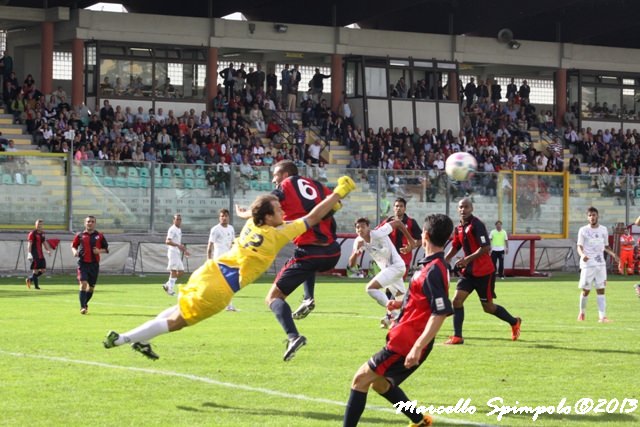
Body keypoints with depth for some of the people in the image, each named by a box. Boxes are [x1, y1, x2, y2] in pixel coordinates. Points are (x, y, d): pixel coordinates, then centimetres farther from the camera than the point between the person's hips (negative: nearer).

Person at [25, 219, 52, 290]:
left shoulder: (42, 233, 14)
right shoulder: (32, 233, -9)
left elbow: (44, 242, 23)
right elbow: (29, 244, -14)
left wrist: (48, 250, 10)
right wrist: (29, 253, -23)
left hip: (40, 254, 8)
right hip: (35, 255, -8)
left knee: (43, 270, 5)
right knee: (35, 270, -6)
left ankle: (30, 279, 20)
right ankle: (36, 285, 1)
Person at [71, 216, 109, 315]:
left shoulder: (99, 236, 5)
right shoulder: (80, 235, 5)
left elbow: (106, 249, 9)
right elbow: (73, 246, 13)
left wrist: (99, 251, -11)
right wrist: (74, 251, -9)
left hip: (94, 264, 2)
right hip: (83, 263, -2)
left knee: (91, 287, 10)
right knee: (83, 284, -16)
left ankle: (85, 303, 33)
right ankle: (83, 307, -15)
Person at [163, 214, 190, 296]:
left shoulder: (179, 230, 18)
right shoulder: (172, 229, -11)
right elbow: (167, 241, -23)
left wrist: (184, 250, 21)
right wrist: (178, 245, -33)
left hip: (178, 253, 9)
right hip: (173, 252, -9)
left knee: (181, 271, 7)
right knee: (174, 271, -10)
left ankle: (167, 285, 15)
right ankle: (170, 289, -6)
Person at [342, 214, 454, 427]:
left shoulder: (433, 270, -20)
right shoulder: (433, 266, 10)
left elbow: (440, 312, -26)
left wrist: (418, 347, -30)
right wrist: (402, 304, 14)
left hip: (406, 343, -10)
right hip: (406, 339, 10)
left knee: (361, 379, -7)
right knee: (379, 383, 24)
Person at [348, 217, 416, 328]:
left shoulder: (378, 233, -23)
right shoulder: (358, 241, -6)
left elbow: (397, 222, -13)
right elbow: (351, 264, -8)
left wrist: (410, 240, -6)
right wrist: (356, 252, -28)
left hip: (396, 266, -8)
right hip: (386, 269, 8)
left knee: (371, 288, -22)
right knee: (401, 298, 21)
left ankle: (392, 314, -16)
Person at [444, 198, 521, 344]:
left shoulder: (477, 225, -17)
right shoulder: (459, 228, 8)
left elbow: (486, 248, -23)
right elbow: (455, 248, 20)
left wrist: (468, 259, -27)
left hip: (484, 272, -7)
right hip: (468, 272, 7)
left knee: (488, 307, 4)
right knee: (457, 300, -8)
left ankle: (514, 322, 28)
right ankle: (457, 336, -6)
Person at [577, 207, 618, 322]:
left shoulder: (603, 230, 8)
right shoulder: (583, 230, -2)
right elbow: (579, 247, -7)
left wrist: (613, 254, -1)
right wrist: (582, 255, -28)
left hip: (600, 264, 3)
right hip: (587, 264, -3)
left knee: (601, 290, -4)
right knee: (586, 290, 2)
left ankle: (602, 316, -8)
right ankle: (582, 313, 24)